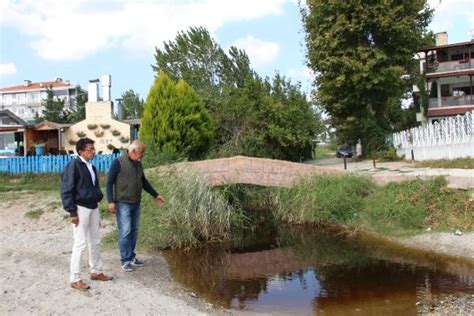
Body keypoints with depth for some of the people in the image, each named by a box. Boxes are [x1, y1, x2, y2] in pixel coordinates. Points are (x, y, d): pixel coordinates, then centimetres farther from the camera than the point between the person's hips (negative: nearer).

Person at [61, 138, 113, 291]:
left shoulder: (92, 167, 12)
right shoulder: (73, 165, -12)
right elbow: (66, 190, -14)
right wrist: (72, 212, -17)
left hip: (93, 208, 8)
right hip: (81, 209, -8)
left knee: (95, 241, 15)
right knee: (80, 243, -5)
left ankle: (96, 272, 29)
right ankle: (75, 279, 4)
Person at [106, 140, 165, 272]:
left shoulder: (138, 164, 11)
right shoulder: (118, 162, -9)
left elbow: (144, 181, 21)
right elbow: (109, 182, -9)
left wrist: (155, 195, 20)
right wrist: (111, 201, -15)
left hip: (136, 204, 7)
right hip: (123, 203, -7)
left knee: (134, 232, 11)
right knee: (125, 232, -6)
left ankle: (131, 256, 21)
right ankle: (125, 260, 2)